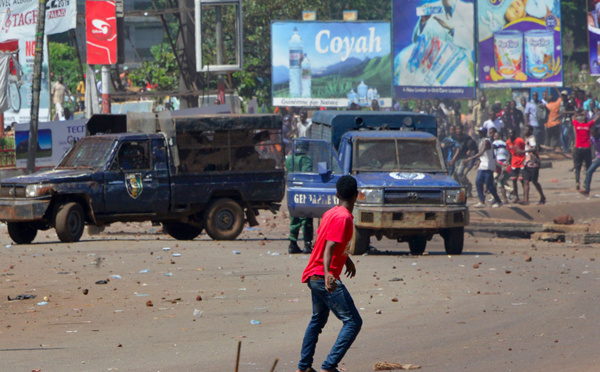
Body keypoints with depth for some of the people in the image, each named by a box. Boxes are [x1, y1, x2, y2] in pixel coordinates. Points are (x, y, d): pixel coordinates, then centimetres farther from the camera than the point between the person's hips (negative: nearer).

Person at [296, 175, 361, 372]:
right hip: (324, 277, -10)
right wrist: (328, 274, -41)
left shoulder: (331, 213, 13)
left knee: (318, 319, 25)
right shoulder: (343, 218, -16)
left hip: (314, 276, 10)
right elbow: (329, 247, -28)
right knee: (353, 322, -10)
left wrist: (346, 259, 49)